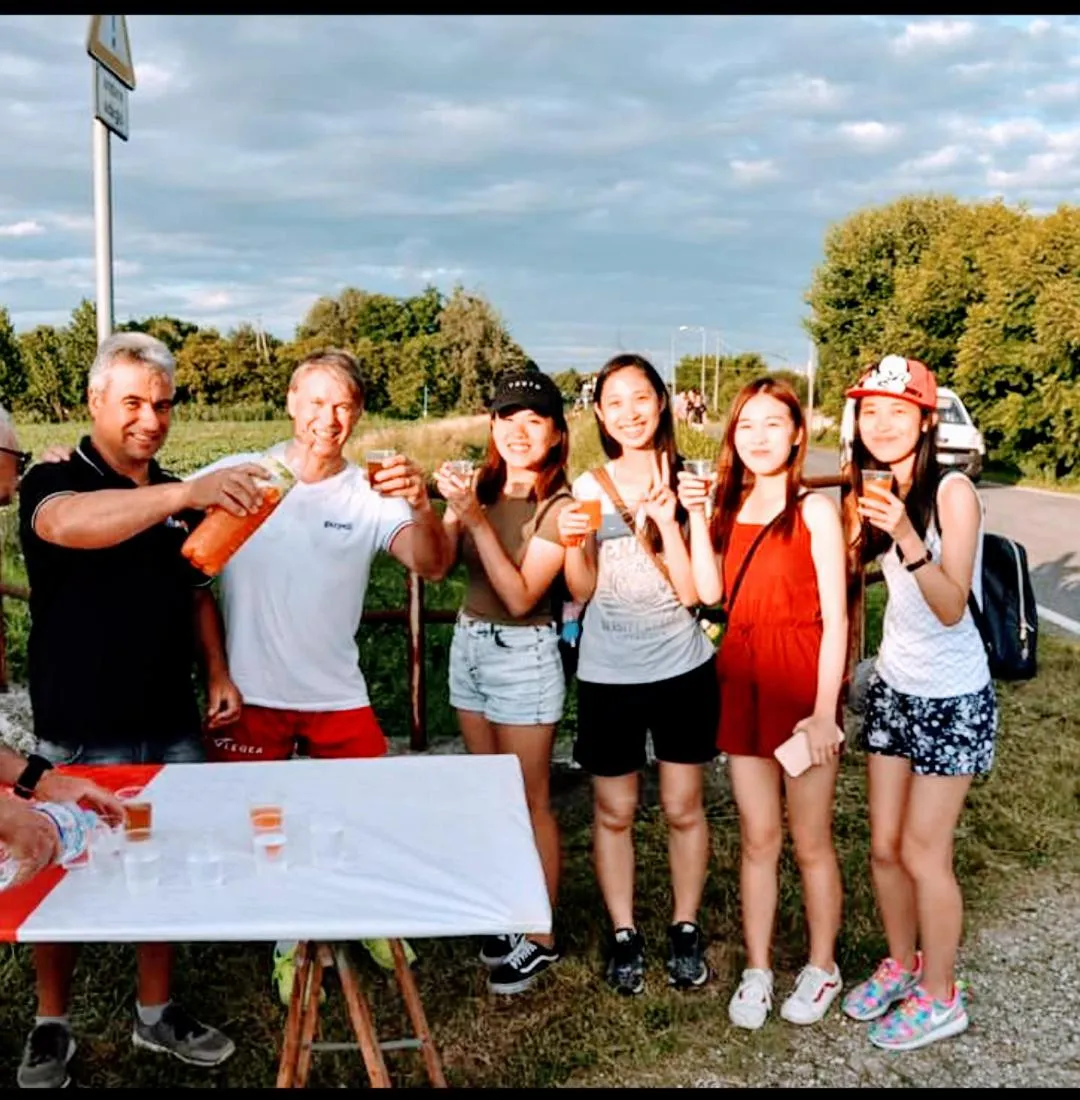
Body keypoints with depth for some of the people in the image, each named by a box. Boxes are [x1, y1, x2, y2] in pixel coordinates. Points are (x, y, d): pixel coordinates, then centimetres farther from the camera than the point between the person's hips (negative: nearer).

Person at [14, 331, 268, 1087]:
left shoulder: (178, 500, 8)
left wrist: (218, 674, 2)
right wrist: (188, 493, -50)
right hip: (81, 735, -5)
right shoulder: (54, 482, -11)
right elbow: (70, 525, -36)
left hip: (171, 726, 5)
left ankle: (157, 1014, 31)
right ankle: (52, 1026, 29)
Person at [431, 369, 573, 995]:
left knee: (530, 802, 5)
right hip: (469, 644, 6)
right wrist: (450, 508, -24)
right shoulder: (483, 485, 1)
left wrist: (477, 518, -26)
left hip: (522, 655, -6)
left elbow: (521, 597, -21)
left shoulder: (558, 506, -14)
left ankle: (542, 938, 20)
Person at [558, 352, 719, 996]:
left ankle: (686, 929, 29)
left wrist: (668, 521, -20)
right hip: (609, 674, 1)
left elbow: (692, 590, -8)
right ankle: (624, 934, 25)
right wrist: (573, 545, -20)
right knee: (614, 811, 9)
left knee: (684, 808, 10)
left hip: (683, 669, 0)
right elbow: (583, 591, -2)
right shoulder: (589, 488, 0)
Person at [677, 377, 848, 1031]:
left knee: (810, 843, 9)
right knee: (758, 839, 13)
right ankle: (758, 970, 25)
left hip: (802, 684, -4)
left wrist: (825, 711, -14)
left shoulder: (815, 512, -7)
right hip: (742, 682, 4)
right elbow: (710, 593, -4)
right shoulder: (731, 508, 9)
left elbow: (835, 618, -10)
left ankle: (822, 966, 27)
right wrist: (696, 517, -9)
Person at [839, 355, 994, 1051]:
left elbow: (953, 608, -24)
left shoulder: (953, 492, -18)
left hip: (952, 698, -6)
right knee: (884, 846, 12)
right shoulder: (877, 489, 1)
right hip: (892, 687, 6)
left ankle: (940, 998, 24)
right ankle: (901, 963, 35)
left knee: (923, 853, 4)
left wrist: (908, 537, -37)